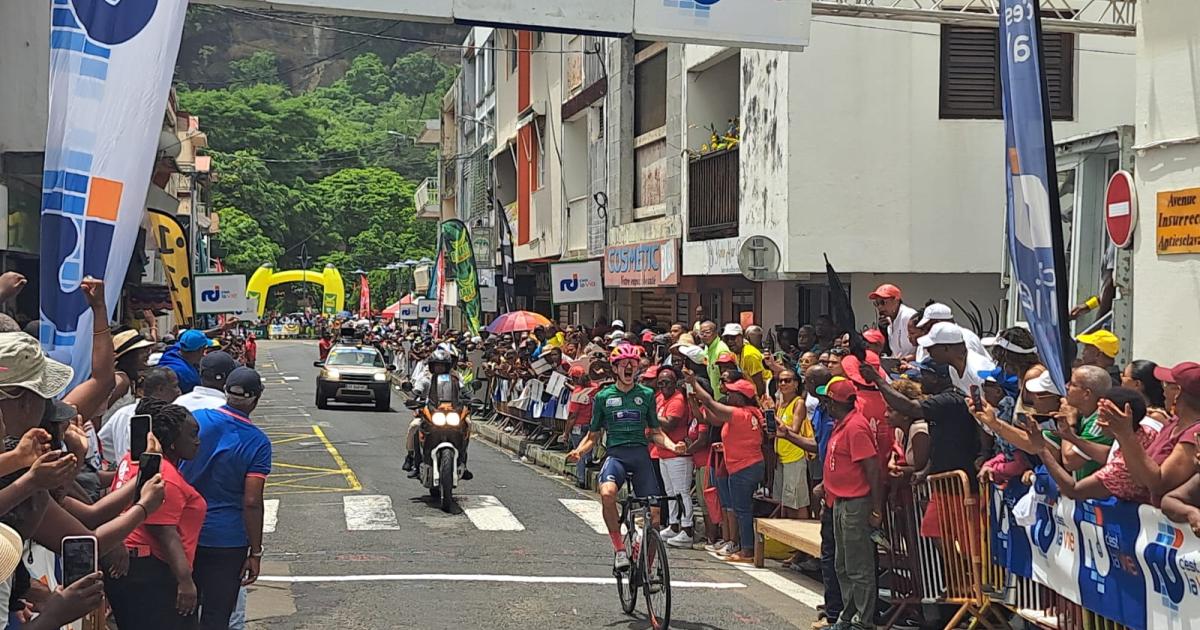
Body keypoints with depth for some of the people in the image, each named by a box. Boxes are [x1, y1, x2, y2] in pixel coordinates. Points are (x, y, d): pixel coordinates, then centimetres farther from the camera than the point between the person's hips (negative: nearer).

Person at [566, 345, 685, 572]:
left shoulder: (647, 394, 11)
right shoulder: (603, 397, 9)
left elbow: (656, 432, 16)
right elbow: (593, 435, 14)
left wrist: (672, 445, -4)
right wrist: (578, 451, -5)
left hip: (641, 453, 2)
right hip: (615, 453, -1)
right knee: (607, 493, -34)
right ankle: (619, 548, -19)